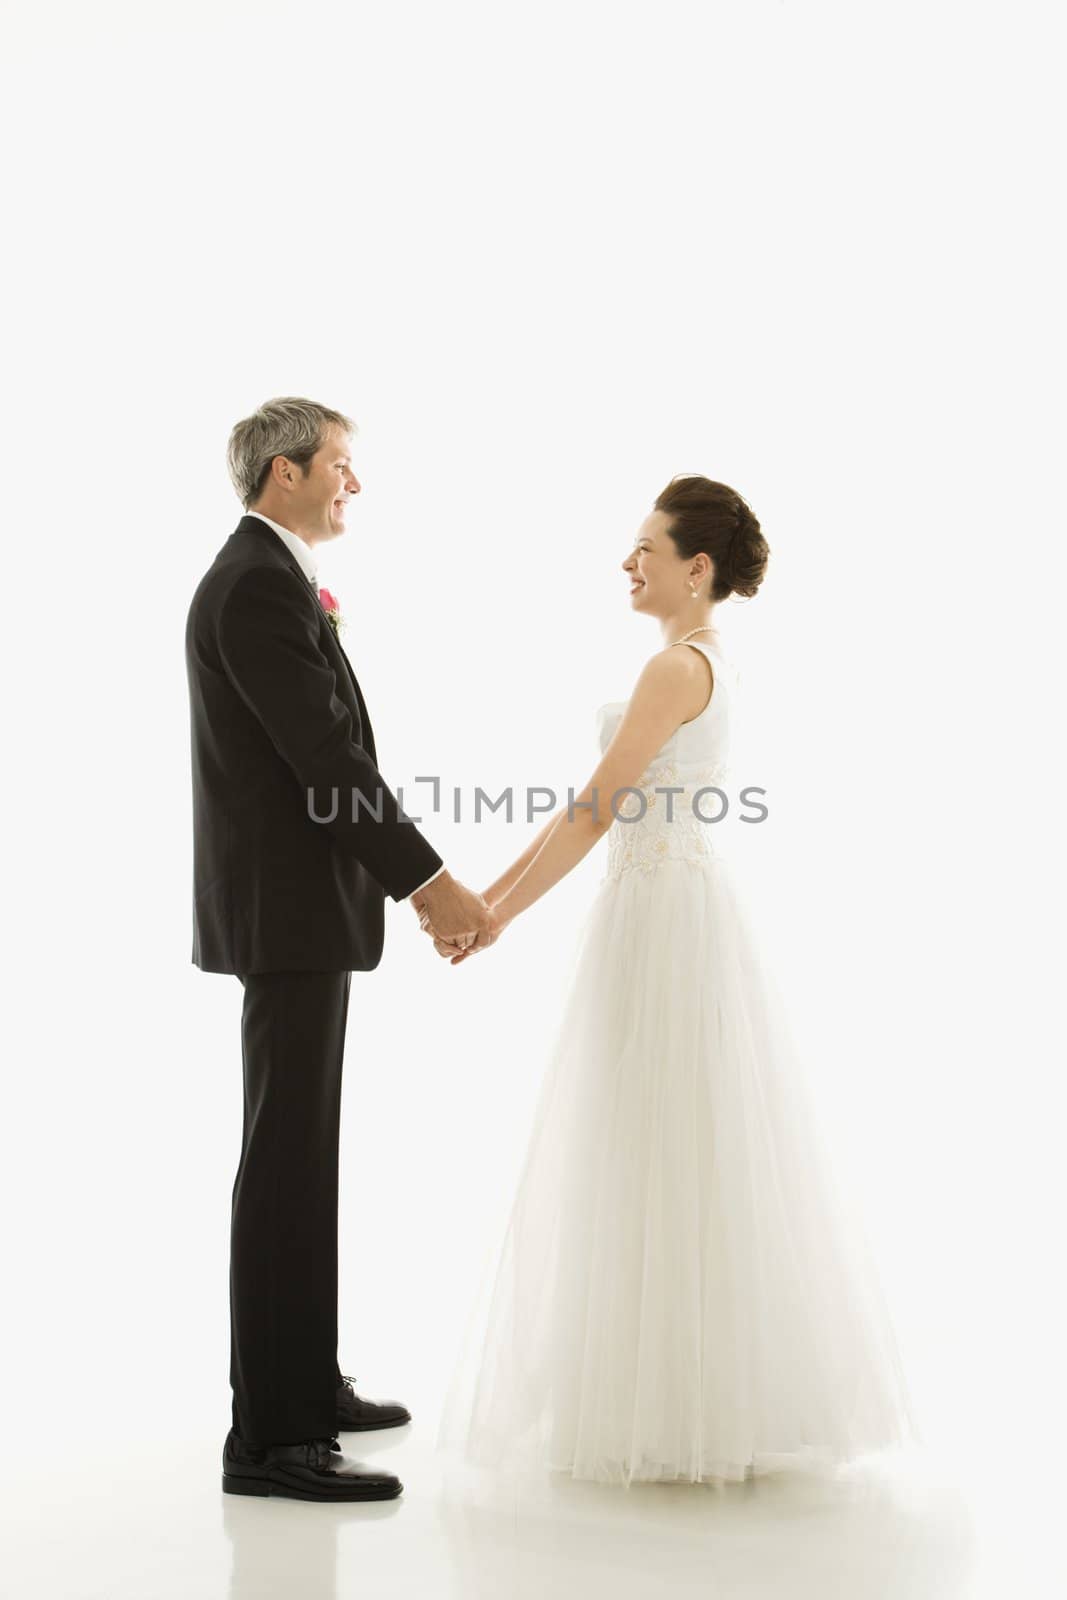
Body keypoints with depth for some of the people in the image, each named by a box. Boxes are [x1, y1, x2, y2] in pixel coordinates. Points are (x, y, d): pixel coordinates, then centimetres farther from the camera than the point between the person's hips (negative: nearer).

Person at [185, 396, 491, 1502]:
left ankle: (302, 1382, 27)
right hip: (290, 910, -11)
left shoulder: (264, 581, 16)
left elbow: (329, 756, 18)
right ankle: (270, 1437, -3)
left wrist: (413, 880, 15)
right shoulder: (258, 586, -16)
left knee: (299, 1154, 16)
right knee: (289, 1161, -8)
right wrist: (429, 880, -17)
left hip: (294, 907, 11)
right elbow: (328, 759, -22)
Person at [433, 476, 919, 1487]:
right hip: (676, 914, 10)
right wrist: (492, 892, 17)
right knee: (688, 1156, 13)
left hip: (664, 921, -10)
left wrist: (503, 914, -14)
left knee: (662, 1158, -3)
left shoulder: (678, 665, -15)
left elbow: (596, 807, -18)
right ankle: (706, 1396, 22)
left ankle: (683, 1413, 6)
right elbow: (602, 805, 17)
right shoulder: (703, 659, 15)